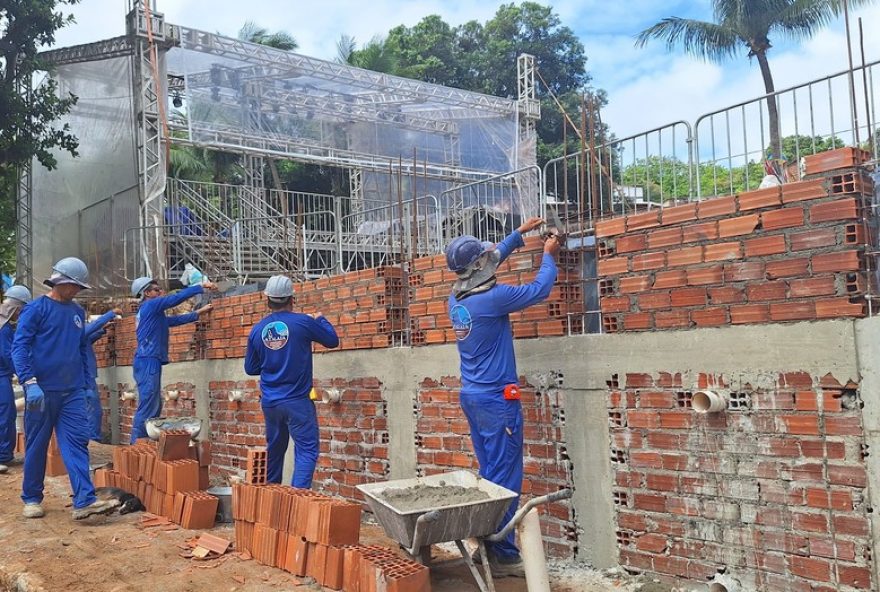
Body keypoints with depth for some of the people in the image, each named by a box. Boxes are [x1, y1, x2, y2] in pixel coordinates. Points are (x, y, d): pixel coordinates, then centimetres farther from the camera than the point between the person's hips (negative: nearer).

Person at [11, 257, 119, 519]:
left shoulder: (78, 312, 13)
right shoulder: (36, 308, -3)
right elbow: (19, 347, -9)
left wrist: (88, 384, 16)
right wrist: (29, 383, -20)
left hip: (73, 392, 4)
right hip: (42, 390, -4)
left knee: (77, 443, -5)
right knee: (37, 445, 7)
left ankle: (84, 500, -11)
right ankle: (31, 499, 21)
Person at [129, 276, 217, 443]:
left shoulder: (153, 313, 23)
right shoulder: (150, 305, -4)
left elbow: (174, 320, 27)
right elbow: (176, 298, -8)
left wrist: (198, 313, 28)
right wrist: (201, 287, -2)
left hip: (150, 362, 10)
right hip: (148, 361, -10)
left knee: (154, 406, 11)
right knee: (147, 407, -10)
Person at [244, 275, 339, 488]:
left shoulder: (257, 330, 2)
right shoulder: (303, 322, -11)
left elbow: (250, 368, 12)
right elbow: (332, 340, 3)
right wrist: (320, 319, 19)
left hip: (270, 403, 5)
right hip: (297, 401, -5)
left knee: (274, 450, 19)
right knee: (306, 450, -3)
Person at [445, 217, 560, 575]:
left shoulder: (456, 299, 7)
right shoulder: (491, 298, -19)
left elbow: (488, 260, 22)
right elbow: (539, 290, -9)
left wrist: (520, 234, 27)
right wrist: (549, 256, 8)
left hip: (471, 396, 9)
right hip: (496, 400, -9)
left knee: (488, 475, 15)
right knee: (504, 480, -3)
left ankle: (486, 544, 20)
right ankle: (503, 555, 2)